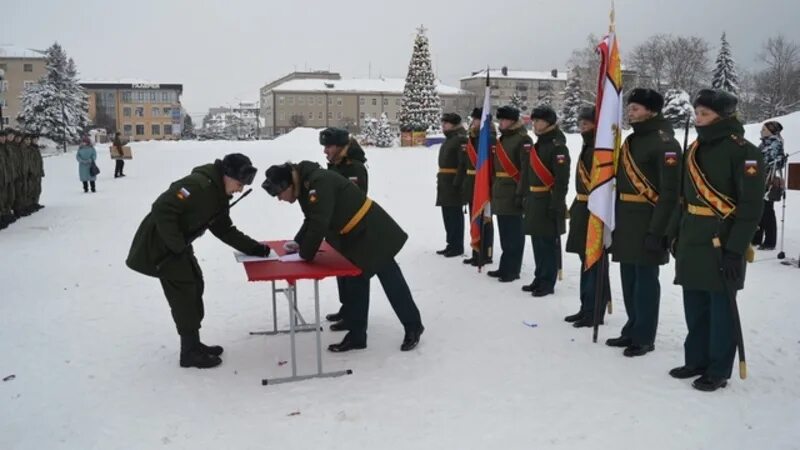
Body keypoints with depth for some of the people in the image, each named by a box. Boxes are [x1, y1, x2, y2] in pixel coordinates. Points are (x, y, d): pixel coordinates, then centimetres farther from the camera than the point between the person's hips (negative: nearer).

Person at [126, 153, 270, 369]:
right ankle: (190, 352, 5)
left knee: (195, 285, 13)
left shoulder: (219, 195, 6)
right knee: (184, 293, -6)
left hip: (178, 244, 10)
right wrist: (177, 246, -26)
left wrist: (255, 248, 1)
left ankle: (194, 343, 24)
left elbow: (225, 230, 10)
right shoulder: (199, 184, -26)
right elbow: (162, 209, -32)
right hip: (159, 244, -10)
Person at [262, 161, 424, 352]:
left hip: (372, 232, -10)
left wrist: (305, 254, -19)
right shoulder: (305, 185, 5)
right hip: (354, 238, 10)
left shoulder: (319, 182, -27)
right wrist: (298, 242, 3)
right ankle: (357, 336, 22)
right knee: (356, 283, 13)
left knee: (391, 279, 2)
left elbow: (319, 223, -30)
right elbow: (312, 220, 17)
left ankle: (413, 327, 18)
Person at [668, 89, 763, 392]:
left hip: (722, 243, -7)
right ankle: (696, 360, 27)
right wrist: (676, 233, 14)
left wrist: (736, 249, -18)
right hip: (692, 241, 7)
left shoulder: (742, 151, -10)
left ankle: (718, 371, 13)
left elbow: (751, 205, -14)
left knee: (720, 309, 2)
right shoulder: (695, 149, 13)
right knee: (694, 306, 14)